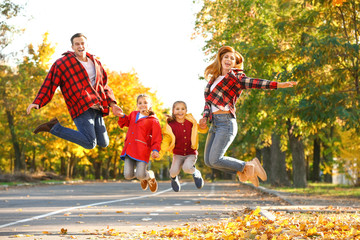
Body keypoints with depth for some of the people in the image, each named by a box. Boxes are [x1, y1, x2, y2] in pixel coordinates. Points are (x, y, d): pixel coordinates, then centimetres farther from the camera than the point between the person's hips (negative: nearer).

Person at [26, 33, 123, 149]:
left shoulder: (96, 63, 18)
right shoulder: (62, 63, 1)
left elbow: (104, 86, 24)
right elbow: (49, 84, -1)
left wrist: (112, 104, 12)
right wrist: (37, 103, -13)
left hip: (96, 108, 7)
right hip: (81, 108, -7)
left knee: (103, 143, 6)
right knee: (90, 144, -20)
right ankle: (54, 127, -6)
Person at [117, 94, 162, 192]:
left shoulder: (153, 121, 0)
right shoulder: (133, 115, 17)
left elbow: (157, 137, -4)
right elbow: (125, 122, 33)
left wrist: (155, 150, -18)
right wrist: (122, 116, 10)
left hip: (142, 151, -5)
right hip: (129, 150, 5)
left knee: (140, 175, -15)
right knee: (128, 175, -6)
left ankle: (150, 176, 23)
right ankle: (143, 176, 28)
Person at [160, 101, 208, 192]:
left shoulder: (190, 121, -3)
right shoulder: (171, 126, -9)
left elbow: (203, 130, 10)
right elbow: (166, 141, -6)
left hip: (191, 154, -1)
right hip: (178, 154, 1)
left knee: (186, 168, -30)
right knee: (174, 171, -23)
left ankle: (196, 173, 7)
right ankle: (174, 178, 17)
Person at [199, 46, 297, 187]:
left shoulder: (235, 76, 1)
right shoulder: (214, 79, 22)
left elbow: (252, 82, -15)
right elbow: (208, 100, 17)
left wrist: (278, 84, -30)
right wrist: (205, 117, -2)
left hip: (226, 122, -8)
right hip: (214, 123, 8)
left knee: (215, 160, -16)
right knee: (208, 160, 5)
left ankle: (248, 166, 3)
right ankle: (242, 171, 16)